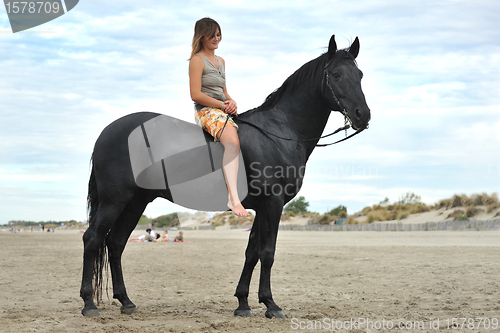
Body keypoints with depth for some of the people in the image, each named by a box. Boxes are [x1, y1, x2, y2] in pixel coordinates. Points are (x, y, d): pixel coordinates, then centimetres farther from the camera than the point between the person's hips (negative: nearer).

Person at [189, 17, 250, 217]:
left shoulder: (221, 61, 23)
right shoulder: (197, 60, -3)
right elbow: (196, 94, -12)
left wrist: (231, 101, 4)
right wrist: (223, 105, -12)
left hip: (224, 110, 9)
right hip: (206, 112, -9)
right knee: (233, 141, -34)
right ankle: (233, 199, -45)